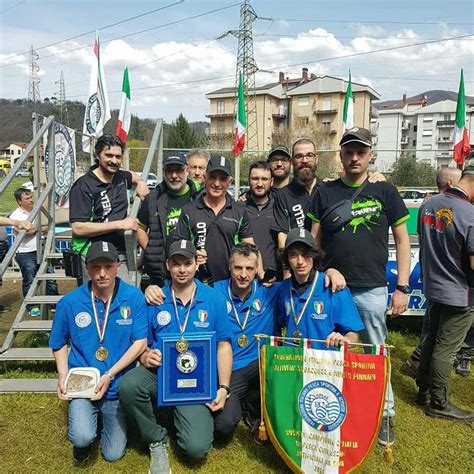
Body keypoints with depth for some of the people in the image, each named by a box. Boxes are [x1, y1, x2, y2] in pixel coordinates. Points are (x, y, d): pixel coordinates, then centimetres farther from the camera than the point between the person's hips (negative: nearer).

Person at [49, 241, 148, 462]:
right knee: (82, 438, -25)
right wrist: (63, 375, -8)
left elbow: (140, 342, -11)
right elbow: (59, 343, 6)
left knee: (113, 454, 10)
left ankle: (103, 418, 42)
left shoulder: (134, 297, -13)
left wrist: (109, 375, -17)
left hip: (118, 386, 1)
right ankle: (83, 423, 13)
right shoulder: (69, 302, -10)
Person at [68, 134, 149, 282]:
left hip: (119, 253, 6)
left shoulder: (121, 178, 9)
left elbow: (134, 176, 37)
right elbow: (78, 228, -18)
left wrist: (141, 182, 11)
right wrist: (119, 224, -16)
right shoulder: (83, 186, -10)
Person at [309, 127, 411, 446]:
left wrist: (402, 288, -2)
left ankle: (386, 414, 26)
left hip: (372, 289, -1)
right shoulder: (325, 192, 3)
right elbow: (313, 241, 7)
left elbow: (402, 241, 3)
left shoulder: (385, 191, 1)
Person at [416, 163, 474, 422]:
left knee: (432, 340, 20)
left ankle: (424, 390, 34)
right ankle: (439, 404, 19)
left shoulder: (429, 204, -1)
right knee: (445, 348, 4)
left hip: (432, 287, 7)